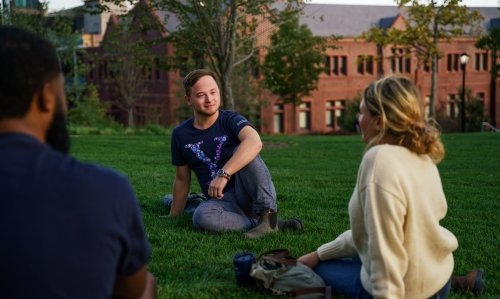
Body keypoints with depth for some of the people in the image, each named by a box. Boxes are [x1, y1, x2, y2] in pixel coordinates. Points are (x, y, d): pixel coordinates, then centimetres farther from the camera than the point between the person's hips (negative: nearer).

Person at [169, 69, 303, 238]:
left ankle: (268, 215, -26)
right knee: (201, 217, -35)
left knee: (245, 153, -29)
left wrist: (224, 174, -42)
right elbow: (182, 179, 15)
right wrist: (173, 217, 19)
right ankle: (266, 224, -23)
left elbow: (254, 142, -32)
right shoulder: (180, 135, 4)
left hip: (248, 196, -2)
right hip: (221, 201, 2)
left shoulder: (230, 120, -8)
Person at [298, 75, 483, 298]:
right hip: (437, 276, 8)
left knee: (318, 269, 17)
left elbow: (386, 250, -26)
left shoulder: (380, 159, -24)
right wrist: (320, 253, 15)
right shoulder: (421, 156, 4)